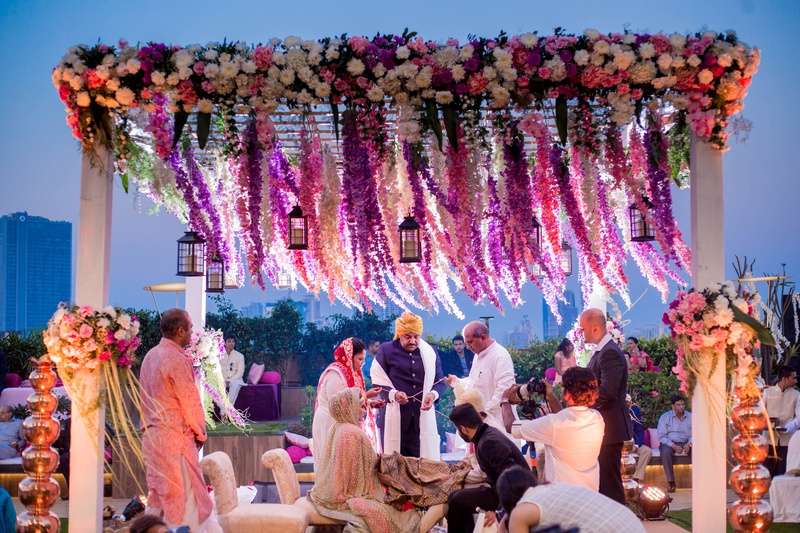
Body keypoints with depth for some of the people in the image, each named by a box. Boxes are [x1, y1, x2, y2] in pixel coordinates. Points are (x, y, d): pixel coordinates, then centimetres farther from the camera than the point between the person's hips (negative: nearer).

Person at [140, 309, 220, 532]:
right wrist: (200, 433, 1)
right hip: (175, 437, -9)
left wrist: (147, 426, 17)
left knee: (157, 495, 13)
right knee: (184, 497, -3)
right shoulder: (177, 360, -15)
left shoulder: (150, 357, 10)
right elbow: (190, 402, -12)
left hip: (151, 436, 9)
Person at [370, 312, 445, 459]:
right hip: (395, 419, -2)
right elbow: (378, 384, 4)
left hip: (424, 418, 2)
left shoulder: (430, 352, 11)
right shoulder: (386, 350, 3)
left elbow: (440, 382, 15)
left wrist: (433, 394, -8)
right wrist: (393, 394, -15)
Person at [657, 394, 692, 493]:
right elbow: (661, 436, -7)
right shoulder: (665, 417, -1)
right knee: (665, 451, -37)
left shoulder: (690, 417, 8)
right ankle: (670, 481, -31)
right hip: (669, 443, -2)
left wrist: (689, 443, -16)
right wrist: (673, 446, -20)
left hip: (686, 443, 2)